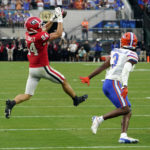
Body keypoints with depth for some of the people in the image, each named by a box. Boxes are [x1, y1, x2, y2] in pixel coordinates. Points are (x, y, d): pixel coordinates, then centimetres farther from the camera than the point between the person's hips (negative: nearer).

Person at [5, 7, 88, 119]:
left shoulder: (28, 35, 0)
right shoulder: (40, 37, -22)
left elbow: (44, 29, 18)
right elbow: (58, 34, -12)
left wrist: (53, 17, 17)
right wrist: (60, 18, -5)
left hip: (32, 69, 6)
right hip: (43, 68, -6)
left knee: (27, 95, 6)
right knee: (64, 81, 17)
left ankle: (12, 103, -20)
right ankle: (76, 99, 32)